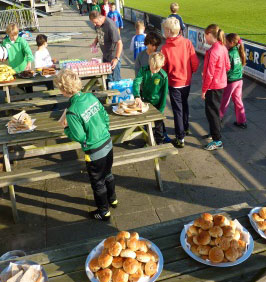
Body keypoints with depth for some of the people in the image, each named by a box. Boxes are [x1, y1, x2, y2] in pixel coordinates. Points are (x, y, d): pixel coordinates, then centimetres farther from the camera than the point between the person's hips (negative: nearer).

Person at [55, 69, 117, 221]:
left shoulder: (72, 112, -26)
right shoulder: (91, 96, -5)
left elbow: (79, 137, -20)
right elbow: (106, 117, 4)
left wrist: (66, 128, -3)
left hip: (95, 152, -7)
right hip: (108, 143, 7)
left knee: (98, 182, 15)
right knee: (108, 174, 28)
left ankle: (104, 212, 35)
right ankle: (112, 199, 51)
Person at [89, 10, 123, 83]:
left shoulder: (110, 25, -26)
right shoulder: (97, 24, -2)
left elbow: (119, 43, -27)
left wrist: (116, 58, -33)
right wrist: (95, 42, 0)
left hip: (113, 56, -8)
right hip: (105, 55, 8)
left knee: (115, 79, 1)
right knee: (106, 77, 20)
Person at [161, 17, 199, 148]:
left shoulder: (165, 48, -18)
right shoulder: (187, 43, -9)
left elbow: (163, 68, -9)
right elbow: (195, 63, -5)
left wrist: (165, 78, 11)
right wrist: (190, 73, 14)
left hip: (174, 83, -4)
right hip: (187, 81, 4)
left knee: (177, 109, 4)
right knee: (184, 104, 25)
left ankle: (180, 138, 8)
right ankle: (186, 128, 43)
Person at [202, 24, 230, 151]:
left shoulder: (212, 51, -22)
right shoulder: (223, 48, 4)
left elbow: (209, 74, -21)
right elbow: (227, 66, 12)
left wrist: (204, 90, -14)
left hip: (213, 87, -9)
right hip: (221, 84, 9)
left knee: (211, 111, 0)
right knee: (215, 109, 21)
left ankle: (217, 141, 5)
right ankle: (215, 132, 36)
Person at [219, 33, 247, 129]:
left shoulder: (229, 54, -19)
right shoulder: (239, 52, 3)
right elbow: (241, 65, 12)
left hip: (230, 81, -7)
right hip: (239, 80, 7)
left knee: (224, 101, 10)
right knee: (238, 100, 14)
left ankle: (219, 117, 27)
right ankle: (242, 121, 18)